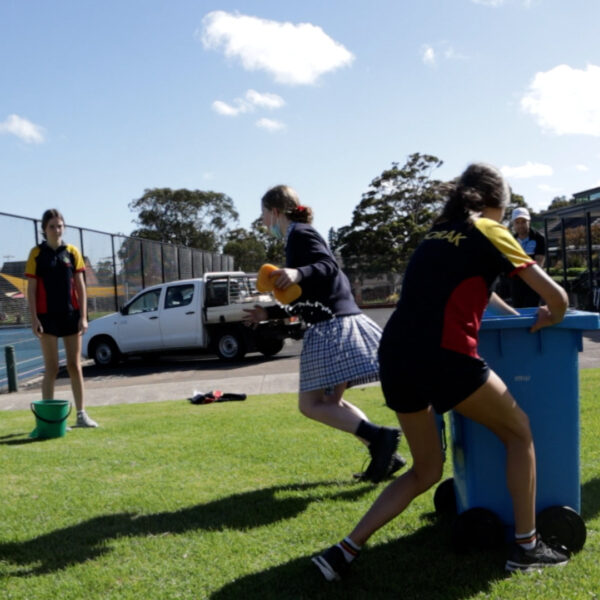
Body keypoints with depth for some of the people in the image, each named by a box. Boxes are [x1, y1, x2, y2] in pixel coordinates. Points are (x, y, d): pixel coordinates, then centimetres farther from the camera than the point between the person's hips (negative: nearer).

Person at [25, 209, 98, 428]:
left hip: (71, 315, 2)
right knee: (51, 368, 1)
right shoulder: (37, 253, -1)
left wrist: (83, 316, -1)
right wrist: (34, 319, -10)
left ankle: (81, 414, 15)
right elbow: (31, 289, -2)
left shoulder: (72, 252, 5)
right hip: (48, 316, -2)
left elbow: (80, 286, 5)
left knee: (75, 366, 7)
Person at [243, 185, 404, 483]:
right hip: (332, 326, 10)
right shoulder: (296, 238, 23)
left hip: (333, 327, -10)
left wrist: (298, 274, -42)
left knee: (311, 404, -9)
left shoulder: (300, 233, -5)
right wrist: (269, 313, 33)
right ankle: (385, 454, 11)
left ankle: (380, 437, -16)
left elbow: (329, 266, -23)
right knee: (330, 403, 14)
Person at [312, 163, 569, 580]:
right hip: (443, 355, -6)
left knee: (426, 470, 22)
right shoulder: (490, 231, 7)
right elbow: (556, 297, 6)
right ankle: (526, 546, 25)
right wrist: (548, 319, 30)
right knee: (519, 431, 20)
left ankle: (344, 552, 14)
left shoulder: (436, 235, 25)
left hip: (394, 357, 7)